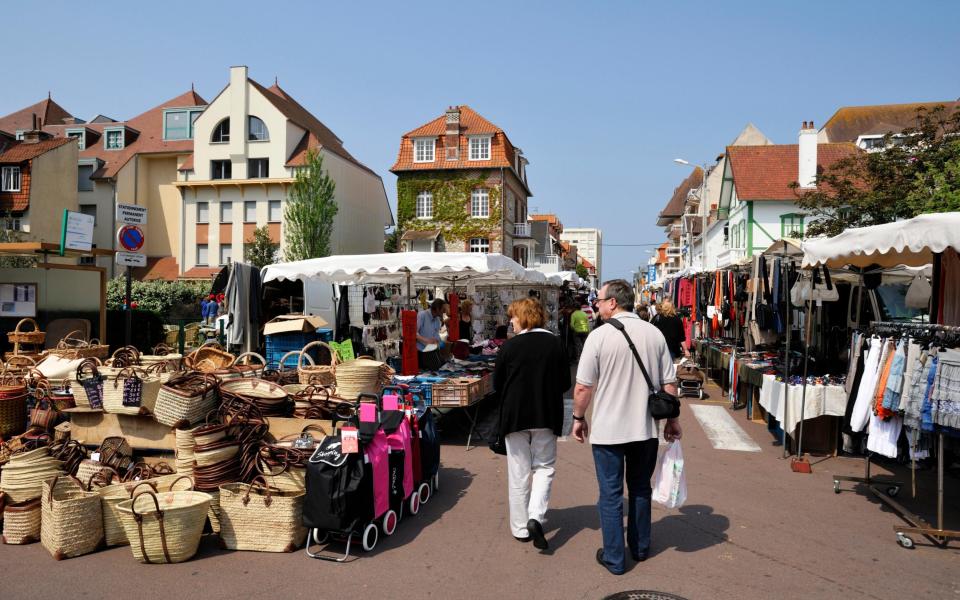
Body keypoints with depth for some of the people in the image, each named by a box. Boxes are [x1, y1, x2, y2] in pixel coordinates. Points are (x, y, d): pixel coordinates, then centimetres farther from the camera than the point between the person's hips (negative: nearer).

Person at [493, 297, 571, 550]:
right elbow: (565, 383, 1)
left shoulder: (509, 346, -10)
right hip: (547, 416, 1)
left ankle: (521, 528, 18)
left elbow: (497, 384, -2)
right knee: (544, 467, 15)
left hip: (515, 415, -1)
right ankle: (535, 517, -3)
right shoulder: (555, 343, -5)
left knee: (519, 473, 10)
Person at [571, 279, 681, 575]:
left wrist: (578, 418, 4)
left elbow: (583, 387, -11)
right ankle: (640, 547, 34)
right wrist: (672, 419, 15)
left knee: (611, 495, 8)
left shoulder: (599, 336, -13)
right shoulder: (654, 334, -2)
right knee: (640, 489, 21)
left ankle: (614, 559, 16)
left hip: (608, 429, -4)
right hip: (646, 428, 4)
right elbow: (669, 383, 3)